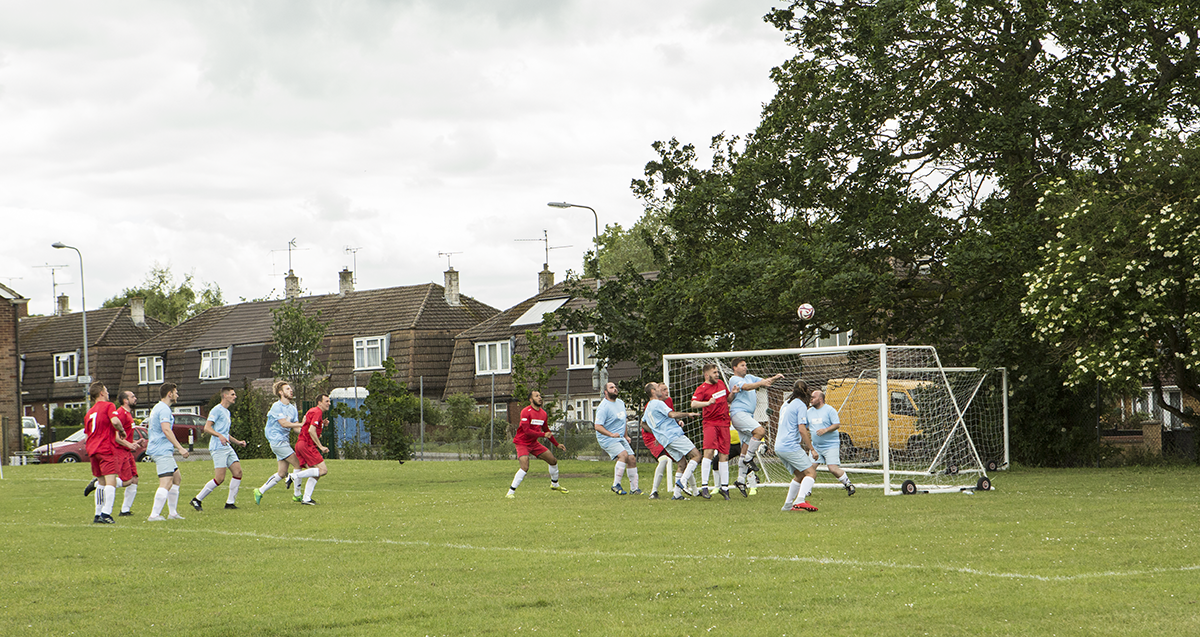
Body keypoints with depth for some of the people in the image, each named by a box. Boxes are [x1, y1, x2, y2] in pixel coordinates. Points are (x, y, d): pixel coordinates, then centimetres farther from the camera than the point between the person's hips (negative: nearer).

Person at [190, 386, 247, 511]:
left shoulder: (227, 412, 22)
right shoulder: (217, 410, -7)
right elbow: (207, 428, -16)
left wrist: (237, 442, 25)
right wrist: (219, 435, -30)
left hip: (227, 447, 9)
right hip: (218, 448, -9)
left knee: (238, 472, -1)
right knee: (219, 478, -12)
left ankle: (230, 502, 5)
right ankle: (197, 500, -2)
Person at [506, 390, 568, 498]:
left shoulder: (543, 414, 5)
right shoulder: (526, 412, -18)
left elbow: (546, 431, 19)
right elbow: (527, 430, -25)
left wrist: (557, 444, 20)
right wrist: (543, 435, -20)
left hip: (534, 443, 8)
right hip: (522, 443, -8)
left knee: (553, 460, 9)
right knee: (525, 467, -26)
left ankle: (555, 484, 33)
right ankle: (511, 492, -19)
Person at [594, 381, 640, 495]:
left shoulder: (620, 403, 11)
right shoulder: (603, 407, -16)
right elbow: (598, 426, -21)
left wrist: (626, 436, 22)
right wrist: (611, 434, -32)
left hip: (620, 438, 8)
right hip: (607, 439, -8)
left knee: (632, 459, 0)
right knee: (623, 454, -26)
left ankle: (634, 488, 10)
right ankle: (616, 485, -20)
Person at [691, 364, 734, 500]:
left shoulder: (721, 383, 15)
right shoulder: (702, 389, -6)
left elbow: (728, 399, 28)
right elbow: (694, 404, -21)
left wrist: (733, 394, 7)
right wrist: (708, 403, -37)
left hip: (724, 423, 6)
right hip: (710, 423, -6)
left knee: (724, 455, 5)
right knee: (709, 452, -18)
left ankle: (724, 487, 13)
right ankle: (704, 486, -16)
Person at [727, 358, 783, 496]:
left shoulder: (749, 377, 21)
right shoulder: (734, 379, -3)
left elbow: (764, 381, 15)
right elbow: (747, 387, -20)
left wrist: (774, 378, -4)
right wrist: (761, 383, -32)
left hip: (748, 415, 9)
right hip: (738, 413, -9)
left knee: (746, 448, 6)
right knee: (760, 431, -27)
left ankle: (741, 481, 7)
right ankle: (748, 459, -14)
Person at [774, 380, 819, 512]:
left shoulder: (786, 404, 19)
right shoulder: (801, 405, -7)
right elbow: (802, 430, -15)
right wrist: (812, 449, -12)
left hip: (779, 447, 9)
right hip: (791, 447, -9)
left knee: (799, 475, 17)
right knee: (811, 472, -9)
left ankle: (788, 505, 14)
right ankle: (800, 501, -27)